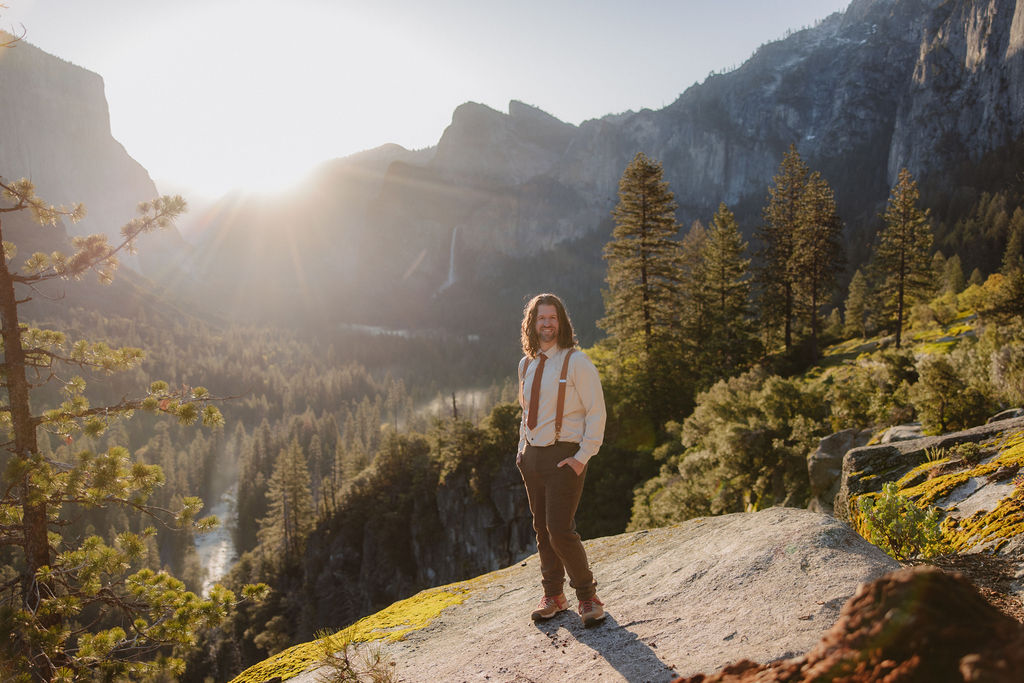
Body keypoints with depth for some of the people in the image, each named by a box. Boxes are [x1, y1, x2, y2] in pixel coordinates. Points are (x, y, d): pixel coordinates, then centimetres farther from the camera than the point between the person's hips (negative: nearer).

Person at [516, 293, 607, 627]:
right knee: (542, 529, 11)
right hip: (532, 456, 6)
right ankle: (553, 596, 25)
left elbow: (597, 412, -10)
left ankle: (588, 596, 8)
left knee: (560, 529, -12)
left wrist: (583, 456, -14)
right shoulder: (526, 364, 10)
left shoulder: (576, 361, -9)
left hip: (564, 457, -6)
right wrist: (523, 448, 12)